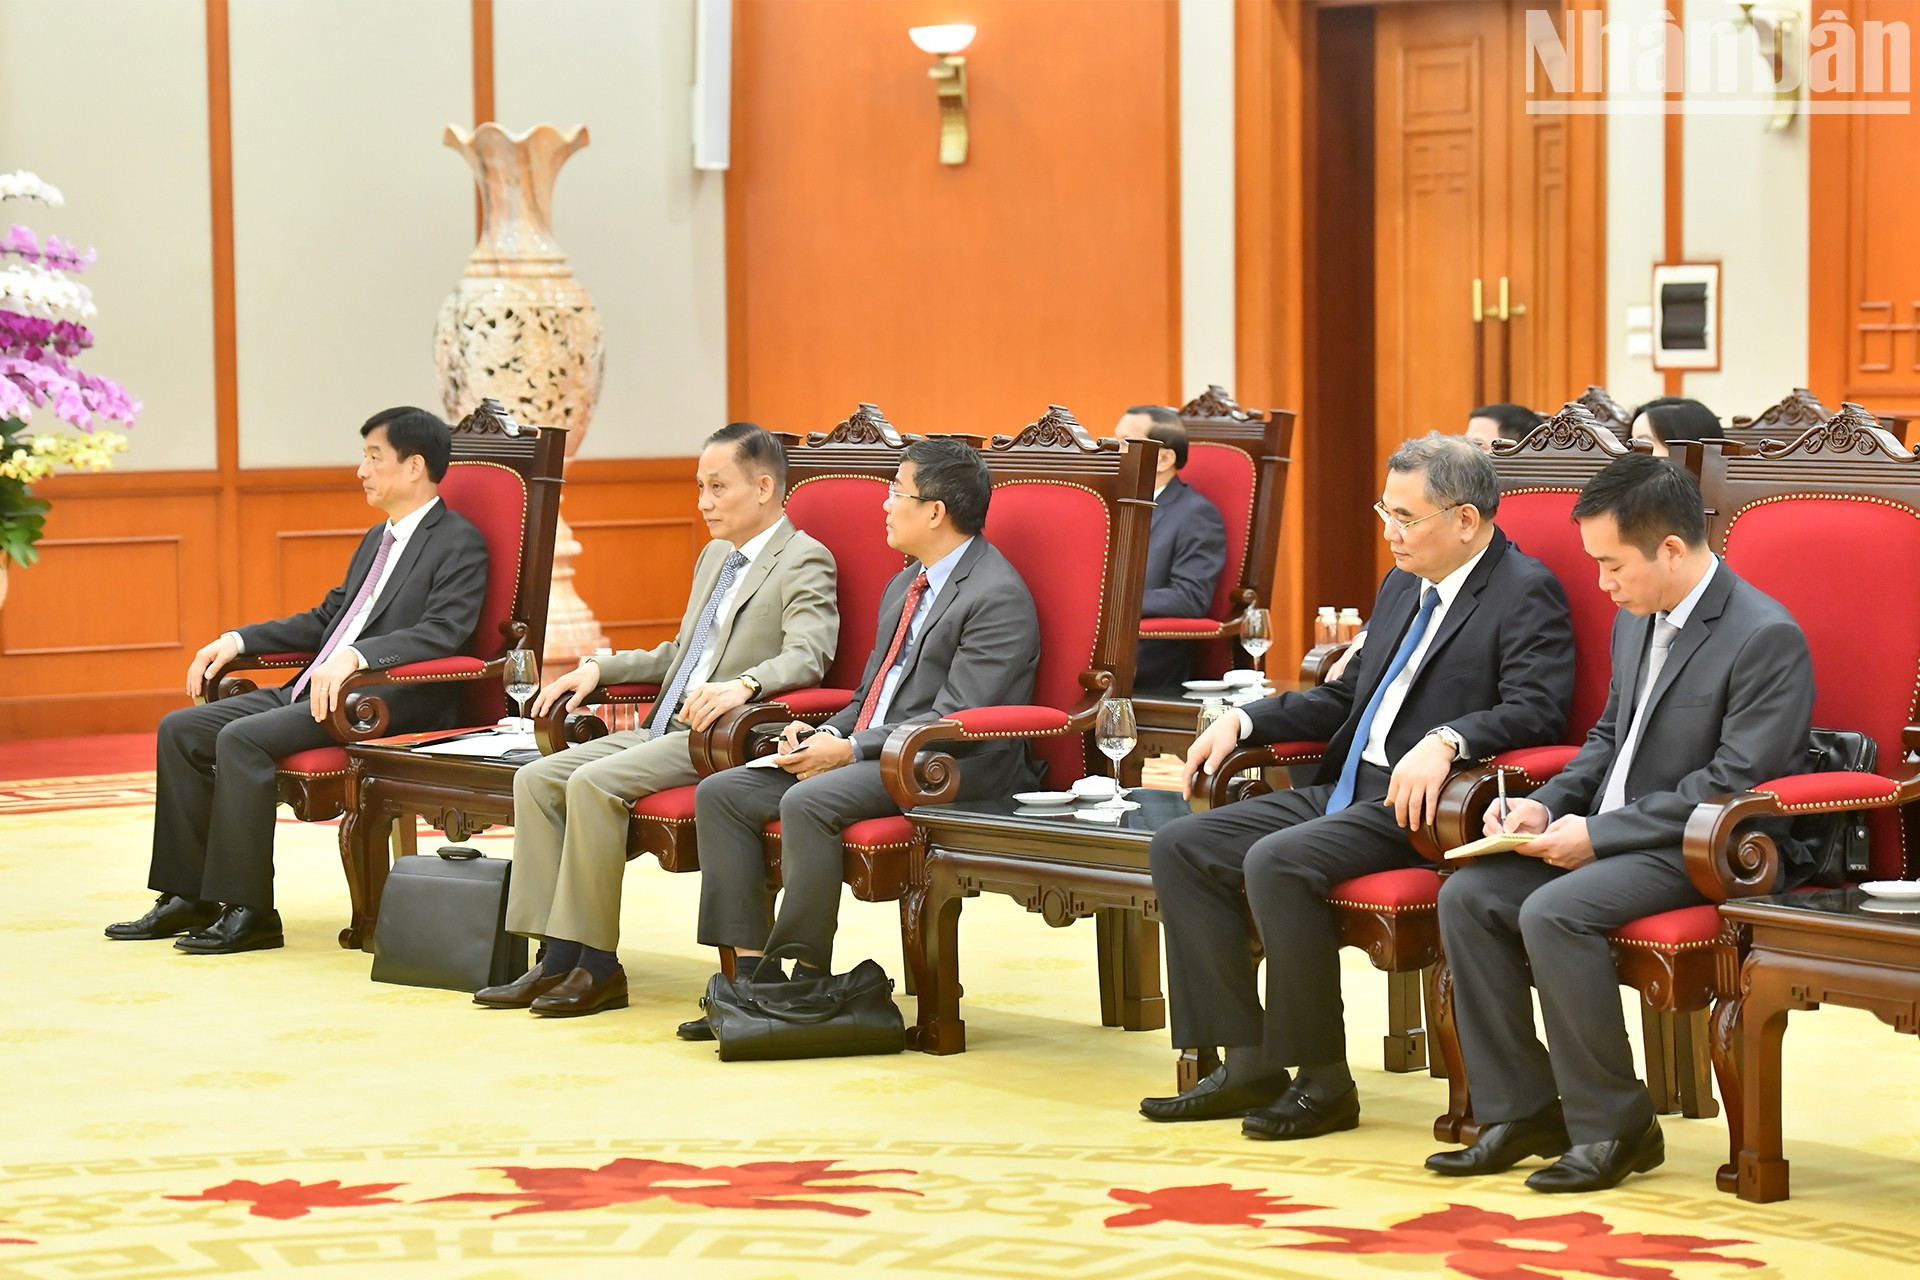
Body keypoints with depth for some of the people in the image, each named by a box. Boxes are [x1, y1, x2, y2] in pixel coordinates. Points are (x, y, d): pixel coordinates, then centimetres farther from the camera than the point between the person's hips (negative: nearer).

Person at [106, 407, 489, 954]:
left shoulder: (459, 543, -6)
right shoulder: (378, 539, 23)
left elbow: (443, 632, -20)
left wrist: (355, 656, -33)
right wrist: (239, 640, 15)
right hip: (317, 689, 10)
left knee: (243, 738, -28)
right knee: (180, 730, -2)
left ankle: (249, 910, -22)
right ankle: (188, 897, 0)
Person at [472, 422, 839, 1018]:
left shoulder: (803, 561, -5)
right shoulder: (715, 556, 24)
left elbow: (806, 656, -21)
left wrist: (743, 685, -38)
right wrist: (601, 668, 19)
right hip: (666, 727, 9)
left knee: (593, 783, -27)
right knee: (536, 779, -6)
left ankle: (597, 965, -20)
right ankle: (557, 957, -9)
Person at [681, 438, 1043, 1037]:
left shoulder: (998, 598, -13)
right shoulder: (905, 585, 19)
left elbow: (953, 721, -19)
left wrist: (851, 750, -19)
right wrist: (828, 735, 3)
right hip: (869, 753, 10)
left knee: (809, 802, -33)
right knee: (720, 793, -3)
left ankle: (806, 979, -22)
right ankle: (752, 973, -7)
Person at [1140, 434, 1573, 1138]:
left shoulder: (1526, 592, -7)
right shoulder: (1402, 586, 20)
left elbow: (1537, 710, -20)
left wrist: (1446, 740, -36)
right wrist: (1246, 720, 14)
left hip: (1421, 806, -10)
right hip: (1347, 788, 10)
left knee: (1276, 861, -31)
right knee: (1179, 847, -2)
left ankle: (1323, 1081, -18)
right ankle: (1249, 1065, -3)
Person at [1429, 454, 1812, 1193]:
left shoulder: (1767, 638, -17)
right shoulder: (1636, 621, 12)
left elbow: (1733, 785, -21)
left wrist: (1598, 835, -20)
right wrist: (1548, 806, 4)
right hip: (1612, 838, 9)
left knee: (1552, 912, -30)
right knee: (1467, 895, -8)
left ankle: (1613, 1127, -16)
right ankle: (1522, 1113, -2)